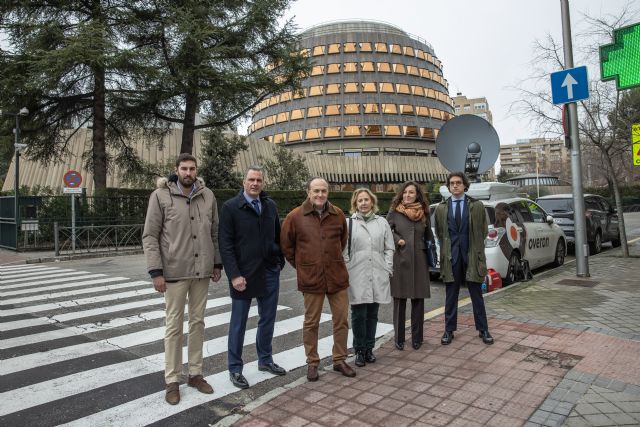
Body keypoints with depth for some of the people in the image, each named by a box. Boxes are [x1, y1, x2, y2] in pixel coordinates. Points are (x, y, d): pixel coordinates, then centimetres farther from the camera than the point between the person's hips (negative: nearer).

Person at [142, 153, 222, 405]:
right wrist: (156, 271, -12)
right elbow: (150, 236, -7)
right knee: (174, 326, 6)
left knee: (198, 322, 13)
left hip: (202, 271, 4)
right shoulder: (160, 196, -6)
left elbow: (215, 232, 9)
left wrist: (217, 263, 7)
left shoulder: (208, 196, 4)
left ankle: (195, 373, 28)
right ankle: (172, 380, 21)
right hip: (175, 272, -3)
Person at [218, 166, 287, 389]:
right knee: (238, 323, 7)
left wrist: (280, 261, 6)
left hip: (270, 272, 5)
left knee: (268, 319, 15)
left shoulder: (270, 206, 7)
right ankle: (235, 369, 22)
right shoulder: (230, 207, -7)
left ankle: (265, 360, 33)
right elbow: (225, 245, -11)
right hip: (243, 275, -5)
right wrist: (234, 275, -16)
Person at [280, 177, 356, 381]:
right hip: (311, 278, -2)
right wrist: (300, 265, 5)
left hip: (337, 276, 3)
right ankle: (312, 363, 25)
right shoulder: (295, 216, -6)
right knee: (311, 323, 9)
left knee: (341, 320, 10)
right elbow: (285, 245, 4)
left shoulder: (338, 214, 2)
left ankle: (339, 360, 27)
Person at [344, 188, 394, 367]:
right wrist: (347, 272, -5)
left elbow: (389, 248, 11)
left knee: (372, 315, 10)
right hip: (357, 277, -2)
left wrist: (387, 269, 2)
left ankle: (369, 348, 24)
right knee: (359, 315, 0)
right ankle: (360, 350, 15)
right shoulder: (349, 223, 2)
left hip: (377, 276, 2)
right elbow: (344, 250, 1)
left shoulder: (382, 222, 10)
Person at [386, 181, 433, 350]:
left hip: (419, 261, 2)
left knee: (418, 300, 5)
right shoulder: (394, 212, 1)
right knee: (399, 300, 2)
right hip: (400, 260, -2)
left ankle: (417, 338, 17)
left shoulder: (424, 214, 9)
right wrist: (397, 240, -9)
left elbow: (429, 237, 16)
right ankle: (399, 338, 13)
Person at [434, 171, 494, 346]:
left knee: (477, 295, 8)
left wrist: (474, 246, 5)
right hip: (451, 256, 1)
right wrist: (448, 247, 7)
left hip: (472, 255, -1)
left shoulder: (477, 206, 1)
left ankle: (483, 330, 22)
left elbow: (483, 230, 7)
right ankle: (449, 330, 19)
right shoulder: (441, 208, 4)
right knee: (451, 296, 8)